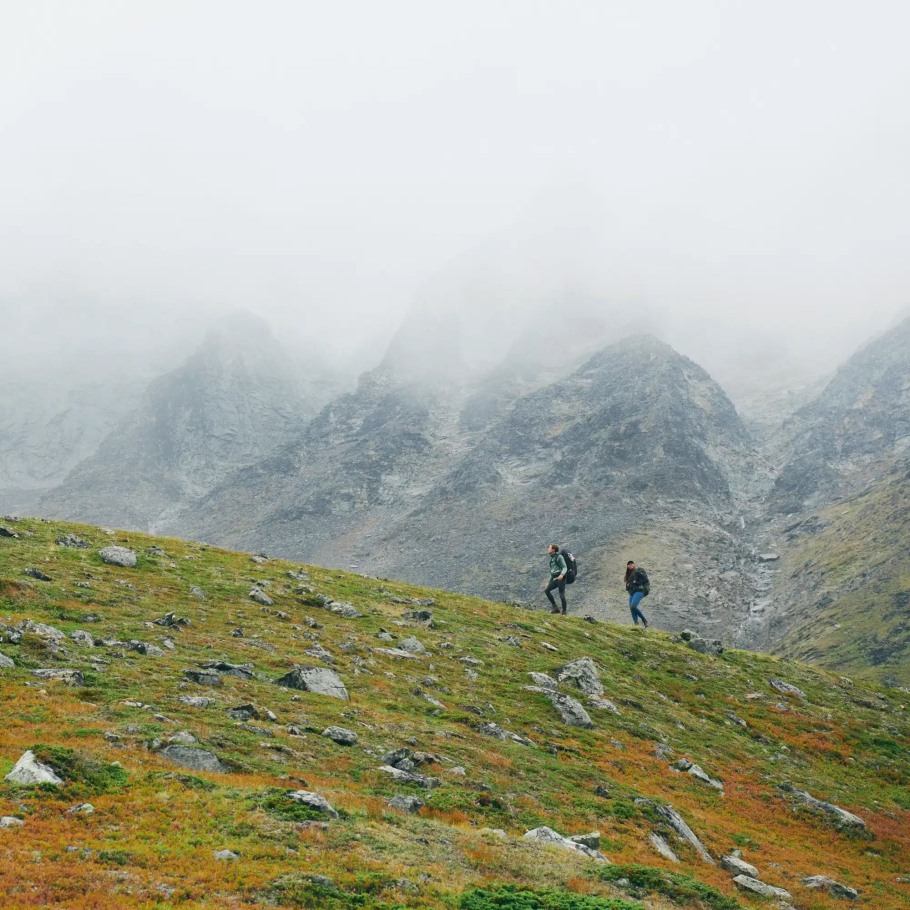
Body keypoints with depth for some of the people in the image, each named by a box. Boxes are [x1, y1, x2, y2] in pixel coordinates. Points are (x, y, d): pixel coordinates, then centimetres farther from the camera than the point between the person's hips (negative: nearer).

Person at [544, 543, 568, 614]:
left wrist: (562, 574, -31)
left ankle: (564, 611, 0)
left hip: (561, 578, -8)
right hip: (555, 579, 8)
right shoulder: (552, 558, 21)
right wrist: (549, 582, 23)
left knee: (561, 595, -11)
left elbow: (565, 567, -11)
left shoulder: (559, 557, -4)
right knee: (546, 590, -12)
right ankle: (555, 608, -10)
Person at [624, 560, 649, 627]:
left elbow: (646, 579, -7)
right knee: (631, 608, -3)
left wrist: (637, 583, -13)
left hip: (638, 591, -8)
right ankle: (636, 624, -4)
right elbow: (628, 584, 30)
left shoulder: (637, 572, -2)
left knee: (633, 606, -24)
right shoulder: (629, 574, 20)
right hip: (631, 593, 8)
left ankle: (644, 620, -9)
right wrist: (627, 587, 8)